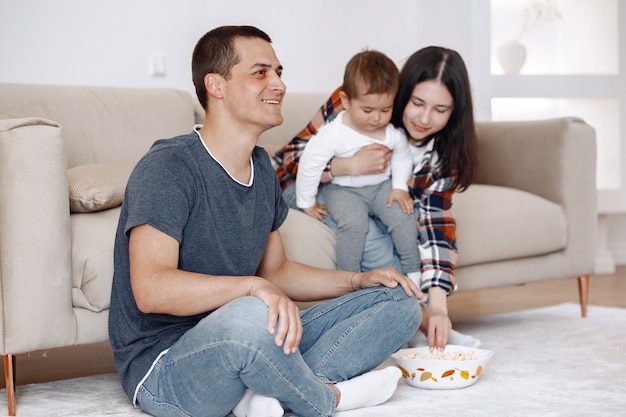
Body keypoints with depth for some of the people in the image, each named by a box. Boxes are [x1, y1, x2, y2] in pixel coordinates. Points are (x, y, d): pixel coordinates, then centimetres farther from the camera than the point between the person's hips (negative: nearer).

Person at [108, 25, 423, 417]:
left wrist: (361, 280, 10)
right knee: (250, 316, -42)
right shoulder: (168, 167, -15)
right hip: (165, 365, -9)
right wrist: (253, 287, -39)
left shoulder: (262, 168, 12)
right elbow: (151, 290, -27)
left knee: (399, 302, 4)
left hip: (246, 345, 9)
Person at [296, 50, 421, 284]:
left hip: (382, 186, 4)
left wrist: (399, 188, -2)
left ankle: (413, 272, 0)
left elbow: (402, 158, 10)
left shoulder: (394, 132, -9)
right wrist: (306, 203, -9)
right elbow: (309, 164, -16)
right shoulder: (333, 133, -22)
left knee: (404, 216, -17)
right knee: (354, 223, -29)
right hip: (344, 190, -3)